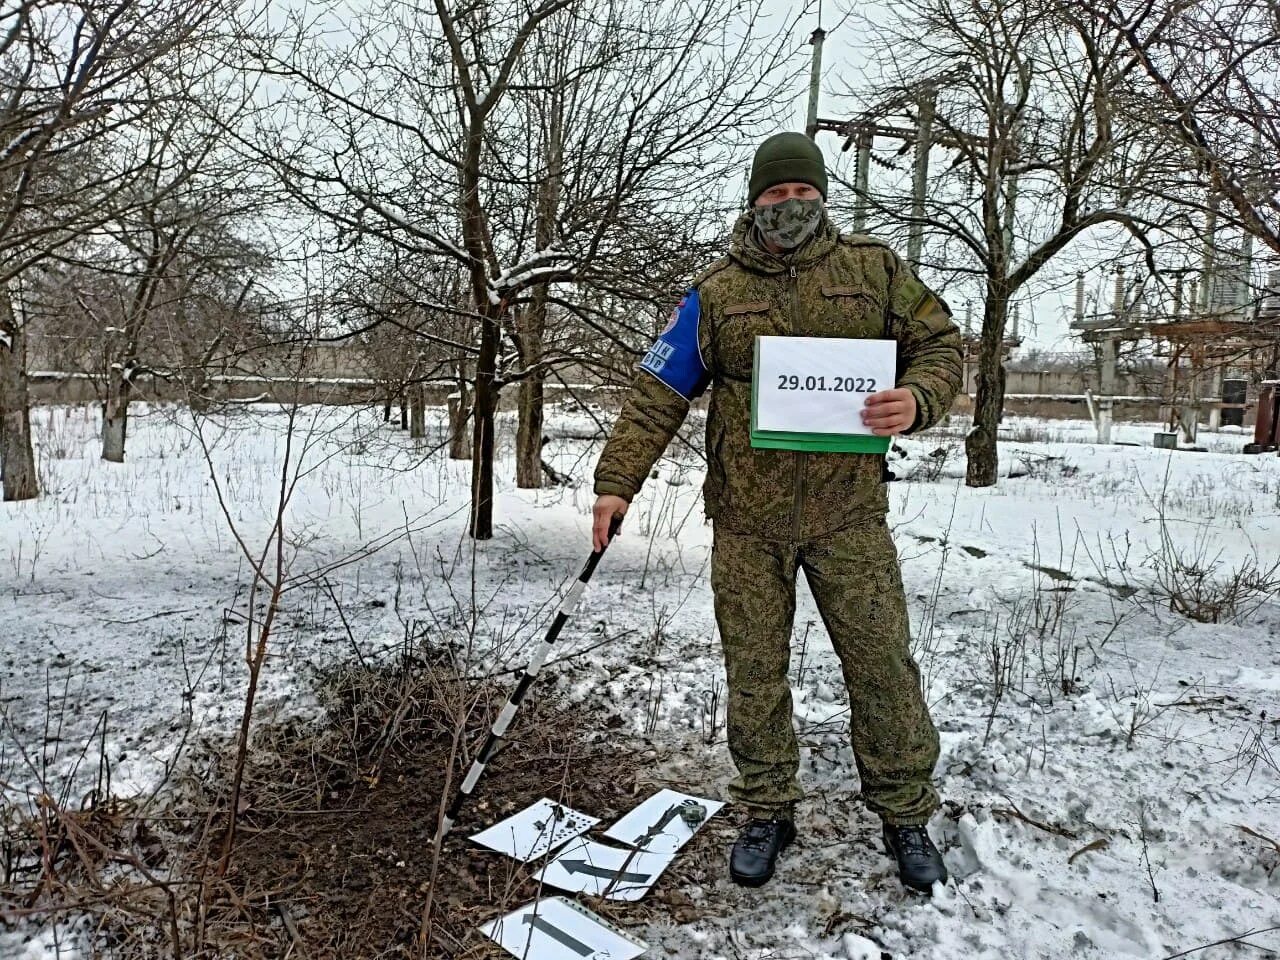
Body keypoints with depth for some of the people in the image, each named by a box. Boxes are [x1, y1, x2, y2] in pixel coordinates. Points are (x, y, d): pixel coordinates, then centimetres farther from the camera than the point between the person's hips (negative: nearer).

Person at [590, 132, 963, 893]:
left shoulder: (874, 270, 6)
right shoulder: (716, 294, 5)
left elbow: (942, 344, 9)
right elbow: (659, 394, 2)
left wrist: (918, 401, -14)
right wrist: (617, 481, -7)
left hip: (848, 512, 0)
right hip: (747, 522, 1)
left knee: (882, 665, 5)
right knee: (754, 672, 9)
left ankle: (906, 815, 27)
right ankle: (768, 813, 28)